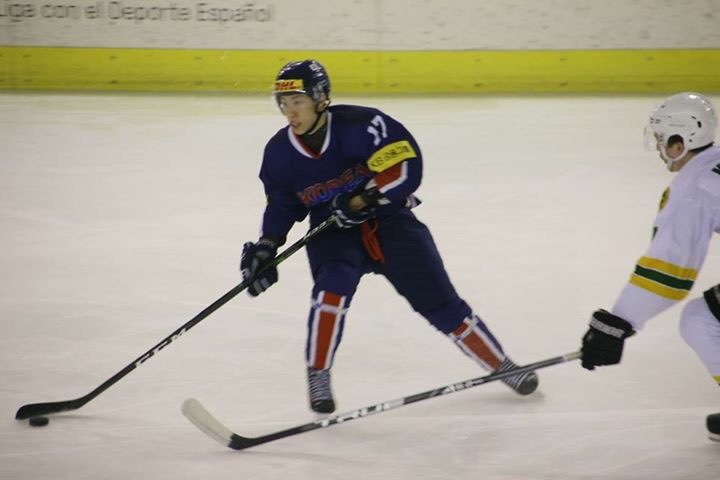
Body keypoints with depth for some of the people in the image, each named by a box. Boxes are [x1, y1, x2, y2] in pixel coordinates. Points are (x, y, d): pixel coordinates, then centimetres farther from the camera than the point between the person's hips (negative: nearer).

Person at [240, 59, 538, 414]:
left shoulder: (358, 125, -22)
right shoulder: (279, 152, -6)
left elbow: (406, 165, -23)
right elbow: (281, 203, 8)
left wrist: (363, 199, -27)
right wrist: (266, 245, -4)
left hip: (389, 219, -2)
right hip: (333, 231, 2)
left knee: (439, 302, -2)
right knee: (332, 288, -28)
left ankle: (502, 366, 14)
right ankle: (317, 377, -14)